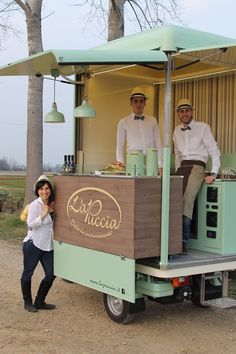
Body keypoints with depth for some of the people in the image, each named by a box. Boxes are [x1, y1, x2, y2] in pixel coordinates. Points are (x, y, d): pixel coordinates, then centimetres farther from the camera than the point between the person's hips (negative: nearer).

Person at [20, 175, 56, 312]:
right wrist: (43, 214, -28)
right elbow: (30, 225, -18)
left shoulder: (51, 204, 7)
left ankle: (39, 302, 21)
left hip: (48, 245, 7)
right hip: (33, 244, -7)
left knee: (51, 274, 6)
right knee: (28, 274, 6)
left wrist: (53, 210, 3)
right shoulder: (35, 205, -13)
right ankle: (27, 302, 24)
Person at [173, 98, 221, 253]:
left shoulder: (203, 127, 2)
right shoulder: (177, 131, 17)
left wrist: (214, 173, -7)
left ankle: (183, 241, -28)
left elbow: (214, 151, 0)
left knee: (187, 201, -25)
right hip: (182, 168, 6)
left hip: (197, 166, -5)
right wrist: (178, 171, 16)